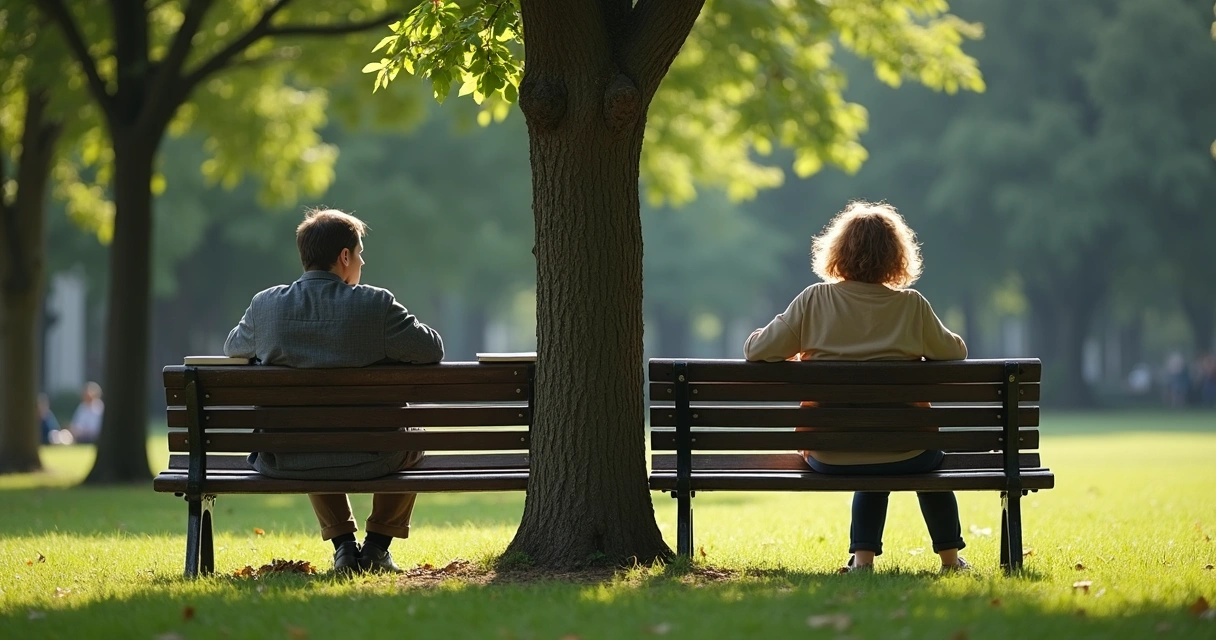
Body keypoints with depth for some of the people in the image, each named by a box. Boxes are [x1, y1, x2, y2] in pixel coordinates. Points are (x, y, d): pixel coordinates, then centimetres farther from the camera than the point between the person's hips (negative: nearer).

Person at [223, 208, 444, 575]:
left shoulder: (264, 305, -5)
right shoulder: (376, 304, -14)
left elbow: (233, 349, 15)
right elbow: (432, 350, -3)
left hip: (286, 463, 3)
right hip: (363, 461, -3)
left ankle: (343, 544, 31)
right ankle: (377, 546, 27)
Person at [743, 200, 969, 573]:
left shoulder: (814, 301, -7)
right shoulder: (911, 306, -7)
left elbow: (756, 351, -4)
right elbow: (954, 352, 8)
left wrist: (798, 356, 16)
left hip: (829, 458, 1)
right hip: (900, 453, -1)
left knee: (872, 477, 38)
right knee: (933, 460, 36)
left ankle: (863, 556, 27)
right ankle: (950, 557, 40)